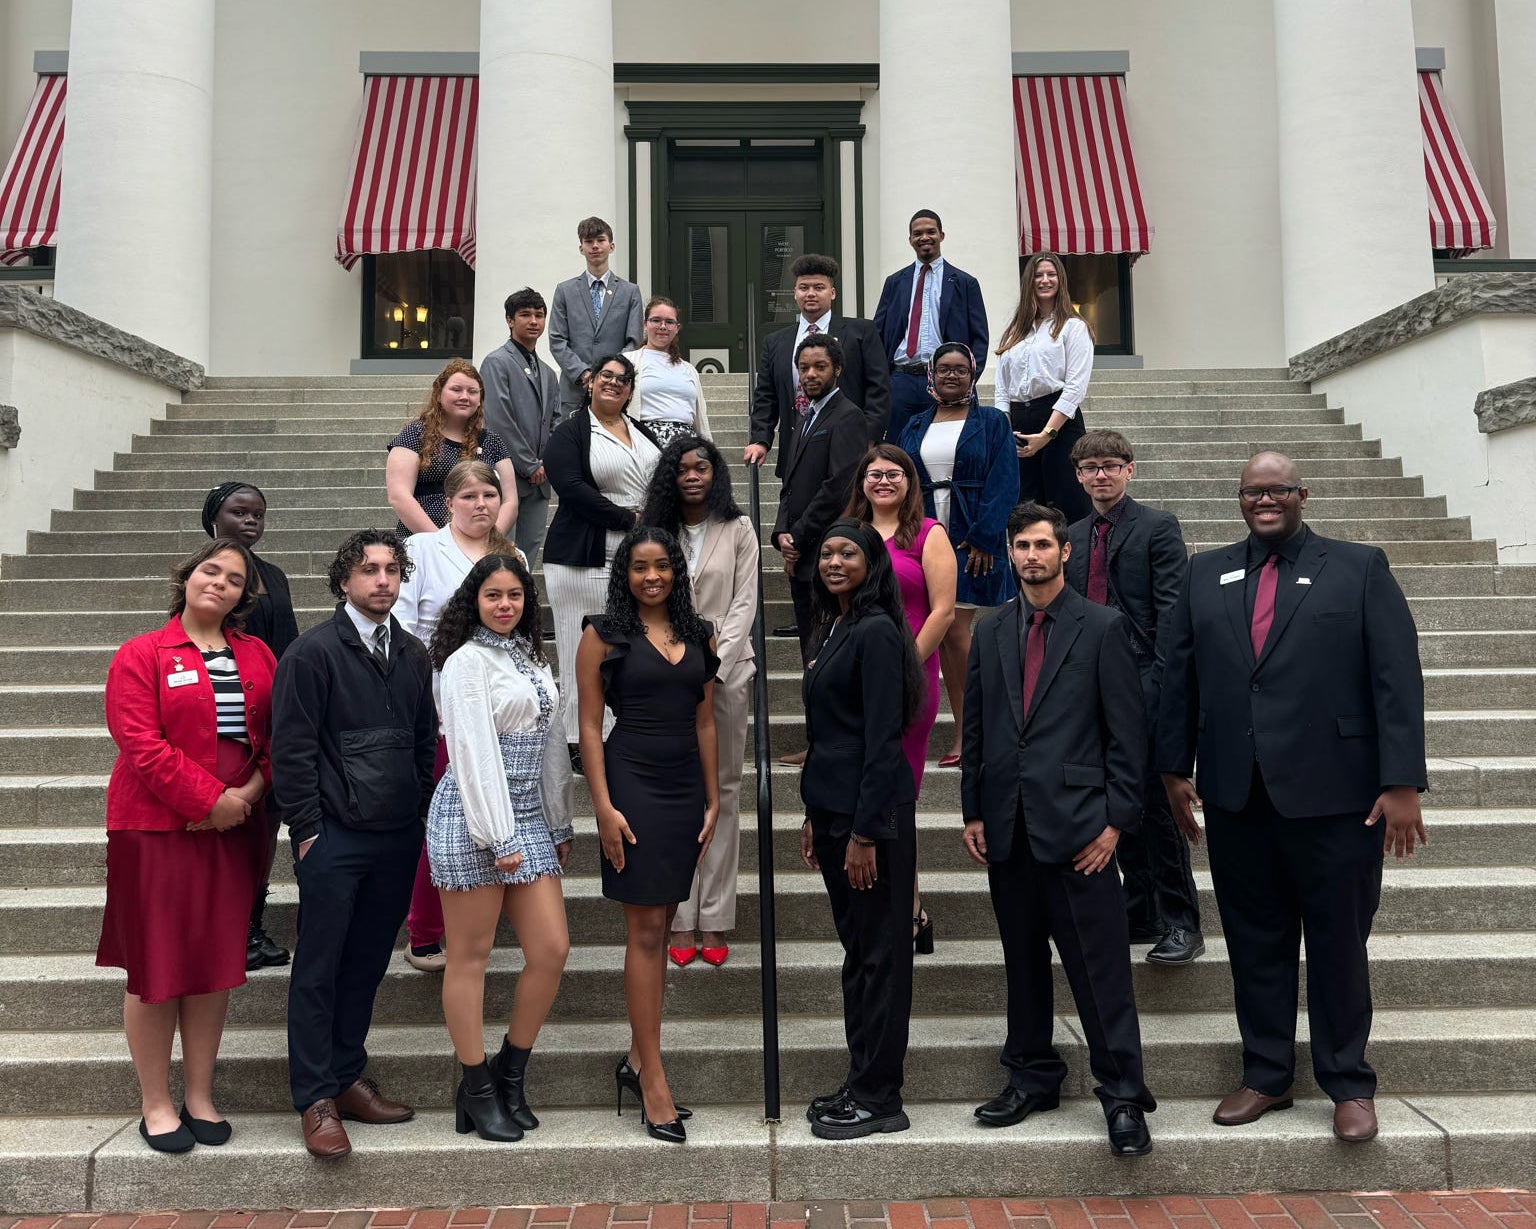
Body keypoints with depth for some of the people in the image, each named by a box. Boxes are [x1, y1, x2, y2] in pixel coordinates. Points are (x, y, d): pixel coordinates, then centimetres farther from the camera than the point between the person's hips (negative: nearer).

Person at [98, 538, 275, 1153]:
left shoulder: (258, 656, 9)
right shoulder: (143, 655, -3)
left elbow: (277, 734, 6)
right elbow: (141, 742, -13)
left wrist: (250, 791, -10)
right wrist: (208, 801, -16)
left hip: (232, 829, 4)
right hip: (155, 827, -4)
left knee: (216, 962, 9)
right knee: (154, 964, 4)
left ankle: (200, 1096, 23)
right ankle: (155, 1103, 18)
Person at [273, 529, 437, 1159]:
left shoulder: (412, 654, 13)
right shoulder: (313, 651, -6)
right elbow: (292, 748, -8)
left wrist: (424, 816, 12)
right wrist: (306, 829, -10)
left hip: (398, 837, 6)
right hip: (335, 836, -5)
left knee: (367, 963, 13)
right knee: (318, 968, 2)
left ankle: (347, 1077, 26)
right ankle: (316, 1099, 11)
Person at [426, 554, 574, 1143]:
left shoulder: (530, 658, 16)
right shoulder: (467, 660, -6)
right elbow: (474, 751, -13)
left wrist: (560, 825, 17)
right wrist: (498, 837, -17)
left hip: (529, 818, 7)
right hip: (474, 816, -7)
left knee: (552, 950, 2)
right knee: (470, 957, 2)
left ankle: (510, 1074, 19)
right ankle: (476, 1091, 13)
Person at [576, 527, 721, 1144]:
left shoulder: (697, 635, 11)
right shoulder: (604, 635, -2)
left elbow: (705, 722, 13)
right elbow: (590, 726, -5)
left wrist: (713, 800, 9)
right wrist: (604, 806, -12)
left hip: (686, 787, 5)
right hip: (633, 785, -5)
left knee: (660, 927, 10)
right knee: (645, 931, -4)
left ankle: (637, 1059, 21)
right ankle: (654, 1081, 2)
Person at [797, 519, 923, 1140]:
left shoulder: (876, 632, -13)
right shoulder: (833, 629, 15)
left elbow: (881, 739, -18)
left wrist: (864, 832, -19)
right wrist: (814, 817, 17)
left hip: (872, 811, -9)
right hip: (833, 806, 9)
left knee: (878, 952, 0)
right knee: (856, 947, 15)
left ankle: (879, 1099, 11)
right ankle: (861, 1083, 25)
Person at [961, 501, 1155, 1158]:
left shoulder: (1102, 627, -1)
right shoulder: (990, 631, 12)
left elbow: (1127, 730, -3)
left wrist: (1115, 820, -9)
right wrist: (972, 812, 8)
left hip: (1076, 823, -4)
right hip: (1007, 826, 5)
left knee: (1100, 967, -2)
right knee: (1023, 961, 14)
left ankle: (1123, 1095, 10)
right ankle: (1032, 1077, 28)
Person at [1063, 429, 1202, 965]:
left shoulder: (1158, 526, -2)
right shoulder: (1074, 536, 16)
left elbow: (1173, 608, -9)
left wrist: (1163, 679, -17)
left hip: (1145, 685, -6)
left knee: (1156, 804, -2)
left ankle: (1180, 924, 8)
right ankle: (1141, 915, 22)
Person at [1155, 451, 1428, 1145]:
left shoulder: (1359, 568, 2)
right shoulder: (1206, 574, 11)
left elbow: (1398, 677, -4)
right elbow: (1178, 673, 10)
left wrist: (1402, 783, -10)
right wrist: (1173, 768, 5)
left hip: (1334, 794, -3)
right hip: (1236, 798, 3)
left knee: (1339, 942, 8)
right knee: (1254, 941, 11)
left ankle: (1348, 1083, 24)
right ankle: (1266, 1075, 25)